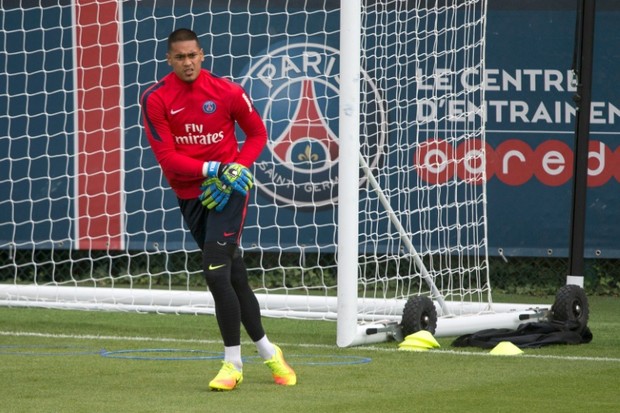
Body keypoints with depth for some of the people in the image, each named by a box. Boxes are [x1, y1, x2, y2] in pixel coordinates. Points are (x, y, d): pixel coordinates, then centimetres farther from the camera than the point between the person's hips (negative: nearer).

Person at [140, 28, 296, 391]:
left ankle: (233, 362, -9)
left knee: (216, 271, -17)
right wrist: (211, 168, -23)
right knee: (234, 275, 11)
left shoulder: (227, 92, -9)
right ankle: (267, 351, 27)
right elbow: (167, 158, -12)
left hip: (229, 188, -3)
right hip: (190, 194, 3)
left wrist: (237, 168, -12)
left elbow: (257, 133, 5)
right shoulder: (156, 99, -8)